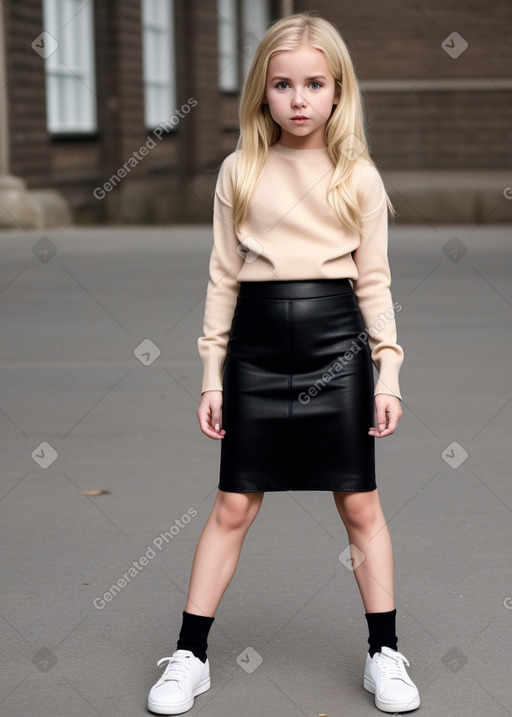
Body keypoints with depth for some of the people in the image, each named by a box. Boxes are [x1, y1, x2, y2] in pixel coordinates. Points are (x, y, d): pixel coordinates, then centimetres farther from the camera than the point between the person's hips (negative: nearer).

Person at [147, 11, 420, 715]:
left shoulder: (359, 177, 4)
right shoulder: (239, 172, 4)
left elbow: (375, 281, 6)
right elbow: (223, 277, 7)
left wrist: (388, 373, 0)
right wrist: (212, 374, 4)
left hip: (336, 344, 0)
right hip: (257, 346, 0)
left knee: (360, 503, 6)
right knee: (234, 505, 5)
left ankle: (386, 655, 19)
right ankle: (189, 657, 15)